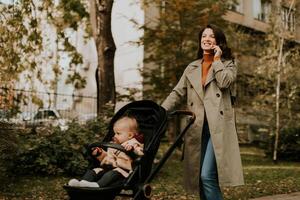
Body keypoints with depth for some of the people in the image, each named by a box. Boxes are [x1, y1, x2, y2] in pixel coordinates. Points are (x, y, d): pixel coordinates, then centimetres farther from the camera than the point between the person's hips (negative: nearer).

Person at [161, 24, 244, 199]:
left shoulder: (228, 64, 9)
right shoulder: (191, 68, 19)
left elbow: (224, 82, -13)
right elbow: (177, 93, 15)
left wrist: (217, 60, -1)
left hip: (218, 127, -4)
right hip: (197, 128, 5)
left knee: (207, 176, -16)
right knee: (199, 178, 6)